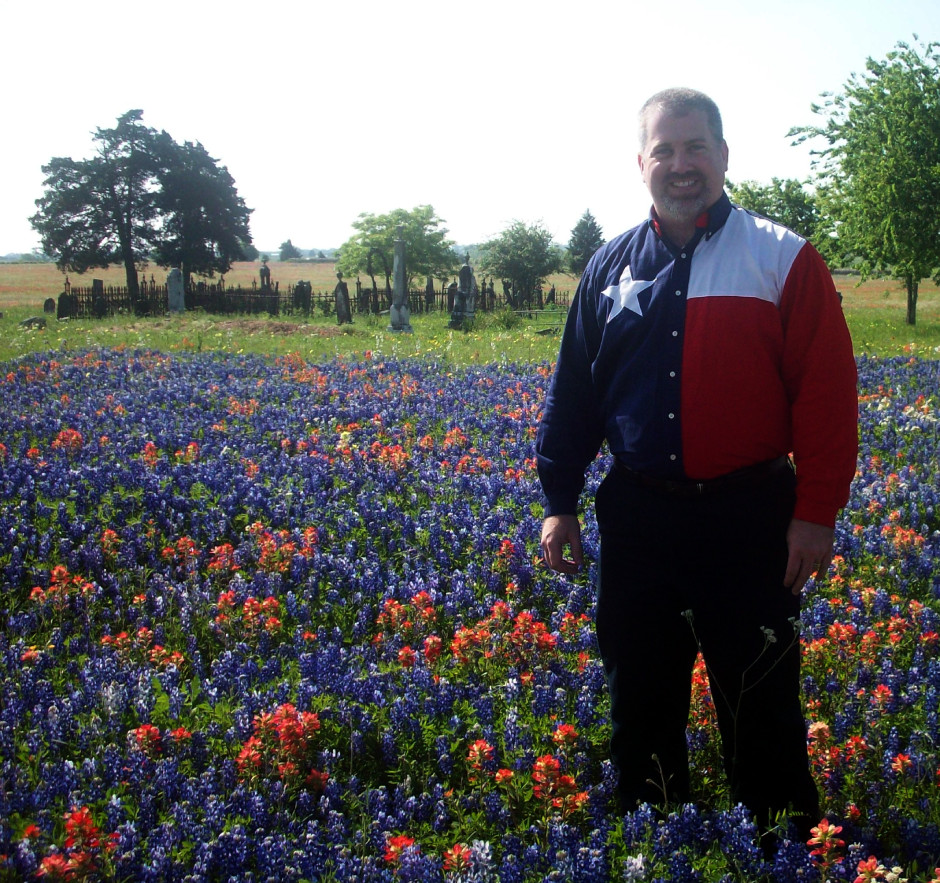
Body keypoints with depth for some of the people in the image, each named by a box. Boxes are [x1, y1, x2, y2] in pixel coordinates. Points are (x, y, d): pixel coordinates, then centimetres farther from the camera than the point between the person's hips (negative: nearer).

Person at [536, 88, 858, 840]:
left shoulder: (783, 260, -4)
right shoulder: (611, 268, 8)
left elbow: (828, 392, -7)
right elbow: (573, 392, 11)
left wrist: (817, 512, -11)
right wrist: (559, 502, 8)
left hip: (747, 517, -4)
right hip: (637, 517, 4)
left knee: (761, 709, 5)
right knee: (641, 703, 16)